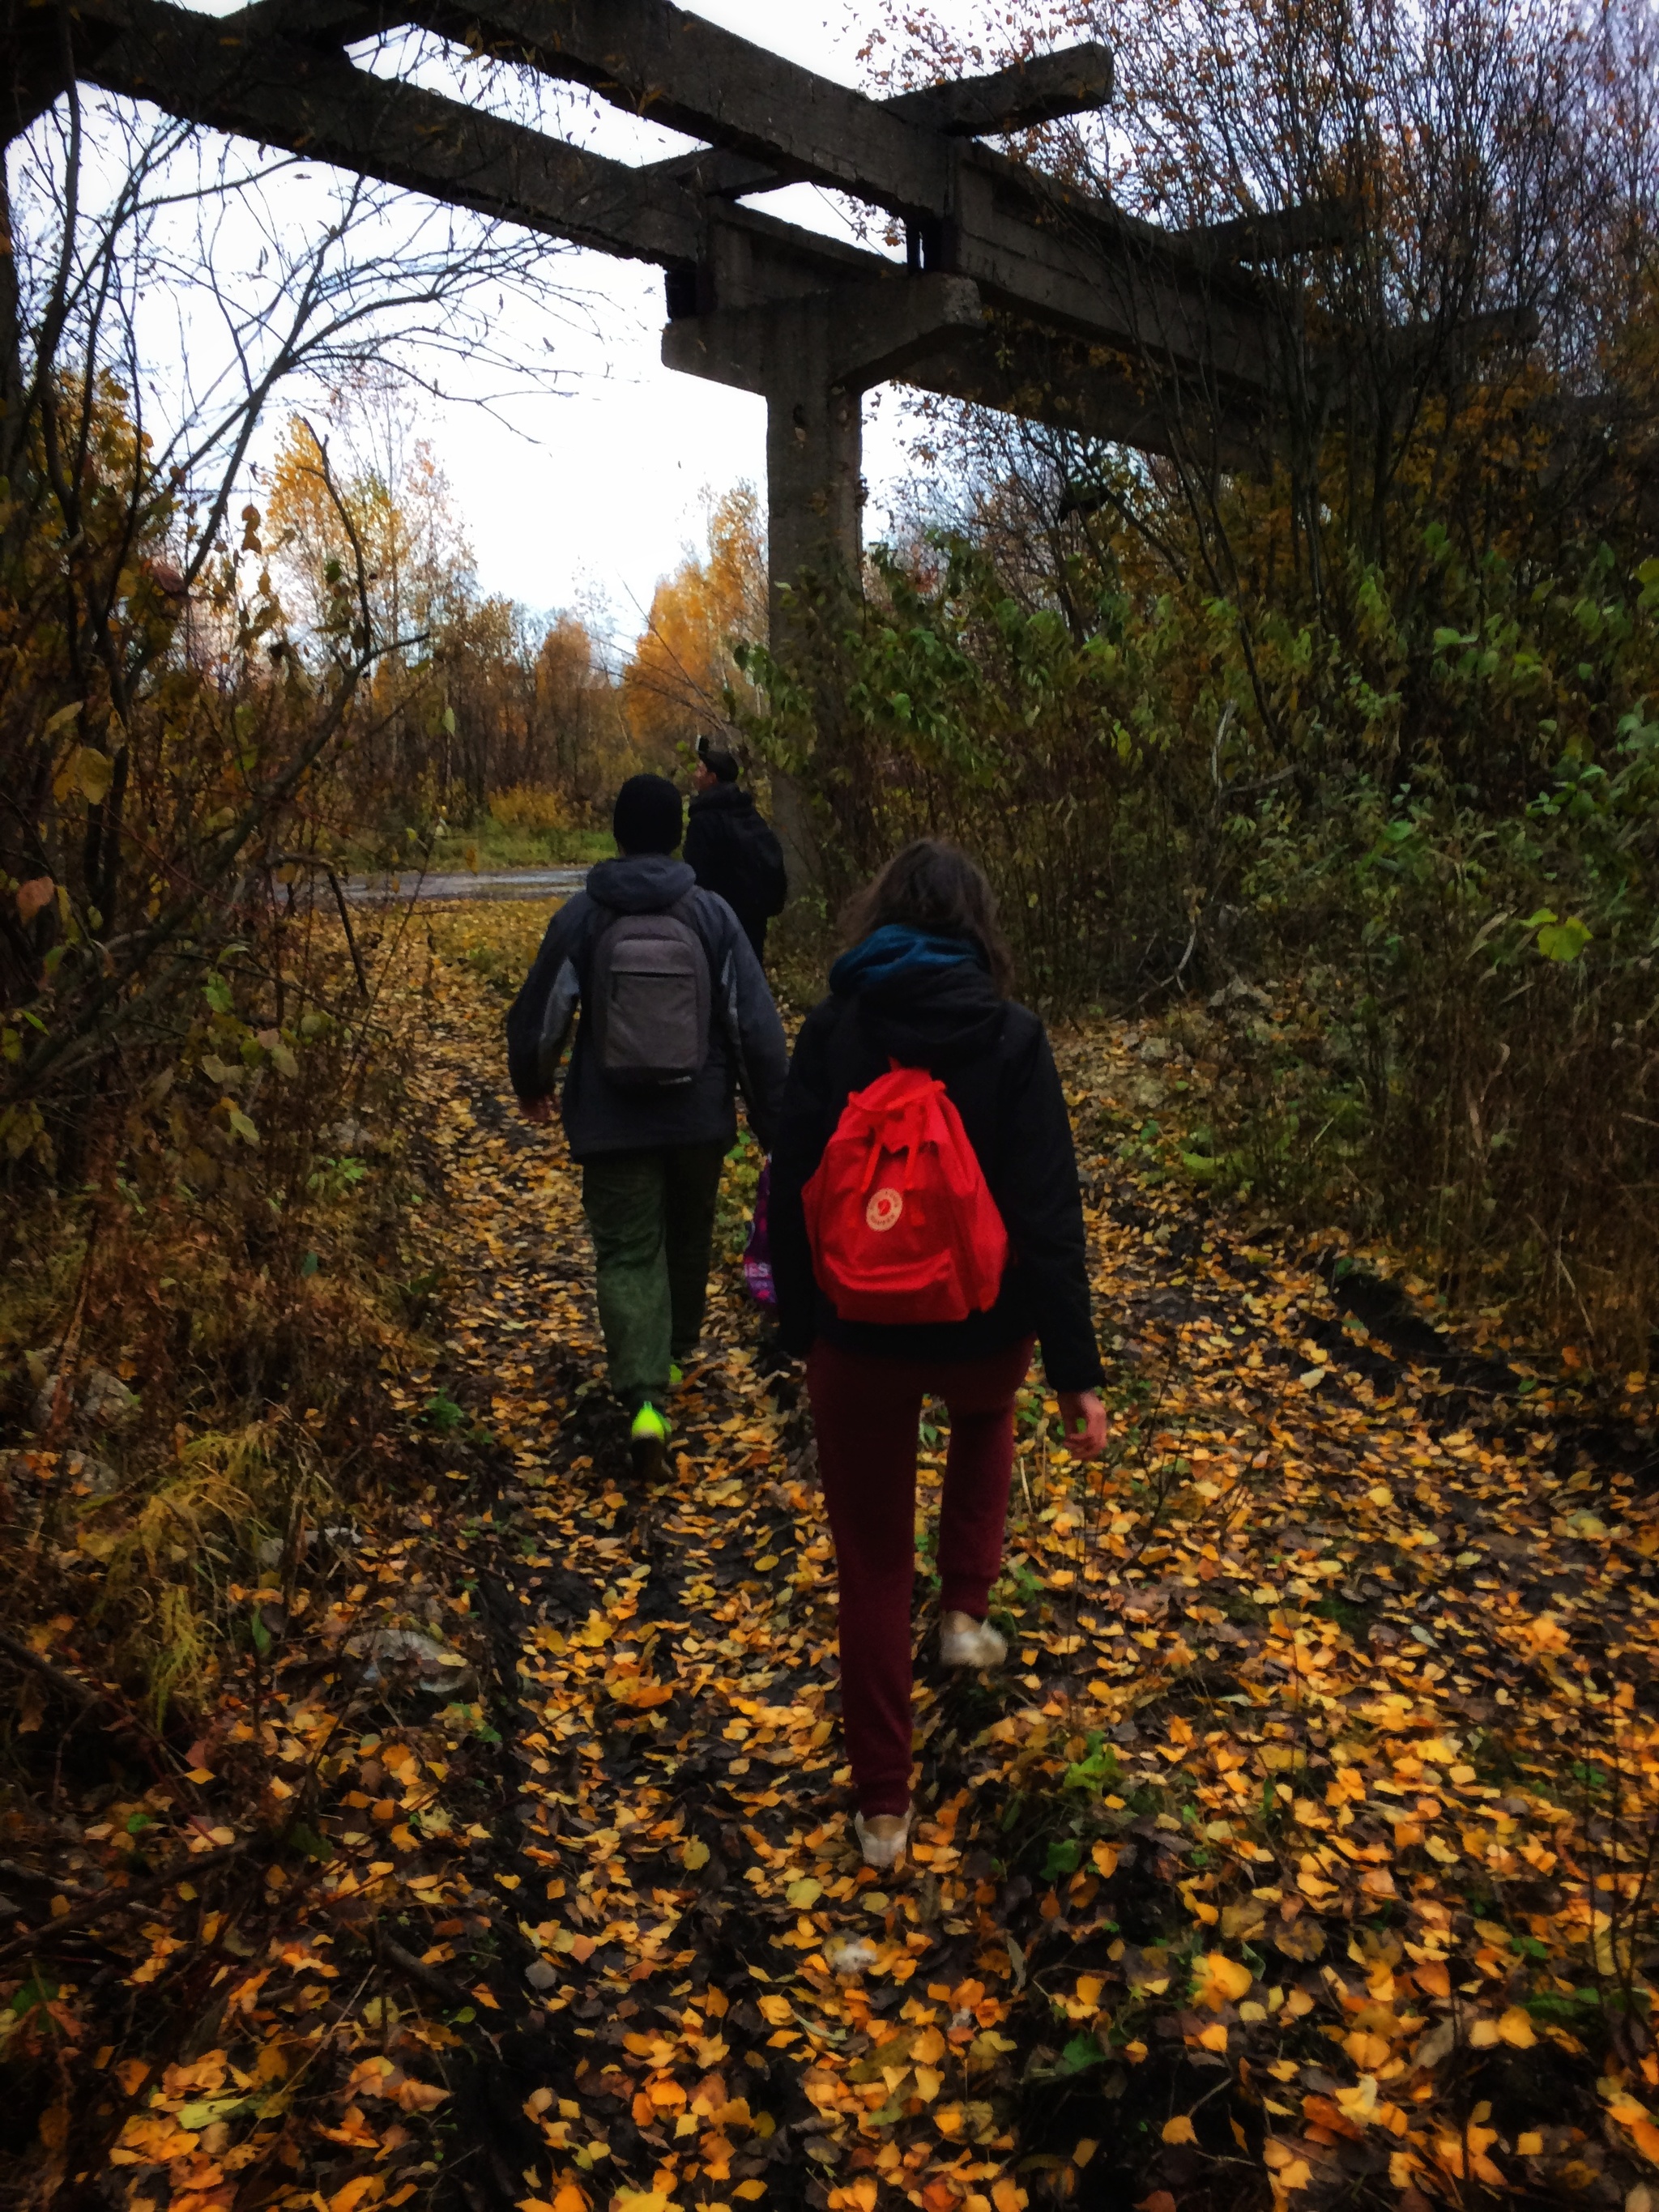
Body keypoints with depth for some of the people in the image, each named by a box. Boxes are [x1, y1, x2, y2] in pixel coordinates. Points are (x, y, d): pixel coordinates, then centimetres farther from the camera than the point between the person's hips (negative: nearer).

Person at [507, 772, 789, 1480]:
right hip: (700, 1118, 2)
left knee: (627, 1254, 2)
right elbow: (756, 1024, -7)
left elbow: (540, 1013, 2)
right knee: (688, 1240, 23)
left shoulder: (581, 916, -7)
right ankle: (674, 1355, 42)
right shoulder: (712, 915, -6)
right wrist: (776, 1121, 2)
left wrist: (532, 1083, 22)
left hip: (613, 1123, -1)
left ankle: (645, 1399, -16)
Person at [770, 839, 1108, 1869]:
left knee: (874, 1561, 14)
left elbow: (791, 1192, -2)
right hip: (980, 1327, 0)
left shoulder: (830, 1033, -6)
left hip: (857, 1332, 1)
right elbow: (1049, 1213, -14)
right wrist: (1077, 1370, -9)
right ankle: (967, 1610, 34)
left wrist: (800, 1326, 11)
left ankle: (884, 1804, 20)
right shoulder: (1010, 1037, -11)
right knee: (986, 1418, 38)